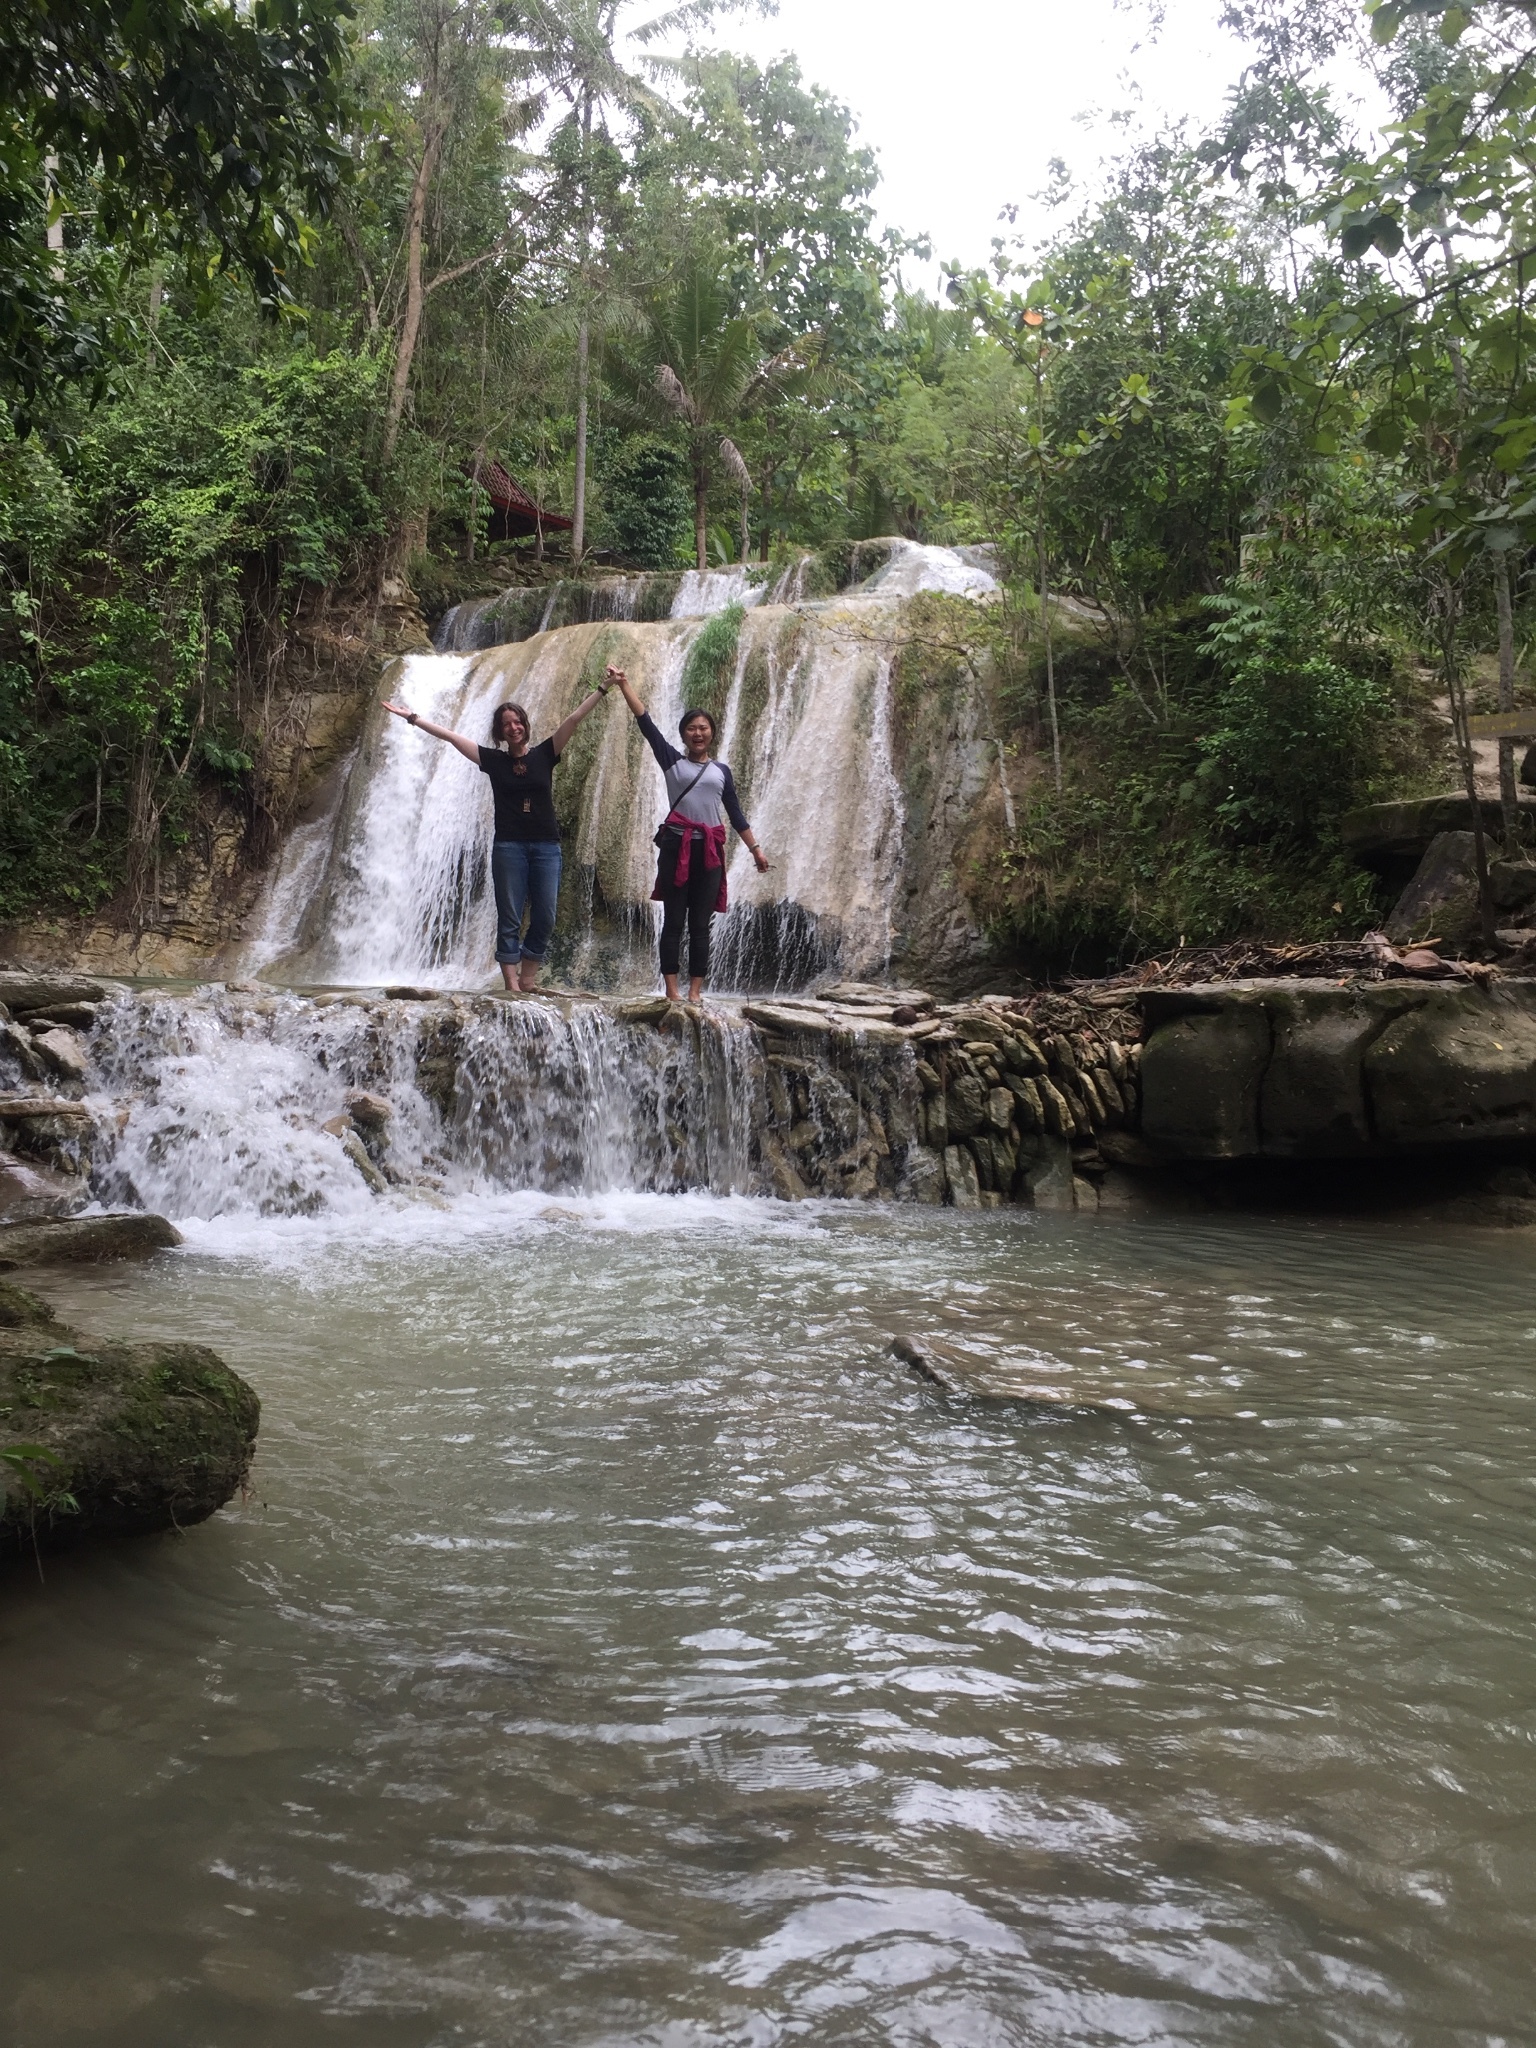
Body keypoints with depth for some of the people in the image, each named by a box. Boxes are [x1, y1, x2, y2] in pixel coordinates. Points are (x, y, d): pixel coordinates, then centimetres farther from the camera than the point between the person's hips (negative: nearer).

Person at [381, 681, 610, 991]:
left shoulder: (544, 755, 6)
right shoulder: (493, 760, 6)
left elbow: (575, 717, 0)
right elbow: (448, 735, 7)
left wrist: (604, 687, -4)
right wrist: (411, 717, 6)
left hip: (546, 847, 1)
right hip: (508, 847, -1)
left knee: (544, 919, 0)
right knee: (509, 920, -1)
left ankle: (527, 980, 14)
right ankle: (512, 986, 0)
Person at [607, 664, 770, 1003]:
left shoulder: (722, 770, 14)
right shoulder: (672, 761, 8)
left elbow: (736, 813, 16)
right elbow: (645, 722, 2)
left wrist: (755, 848, 13)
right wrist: (624, 686, -4)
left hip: (710, 850, 2)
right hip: (676, 845, -2)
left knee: (700, 924, 3)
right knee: (673, 922, -1)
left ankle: (695, 991, 5)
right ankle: (671, 991, -1)